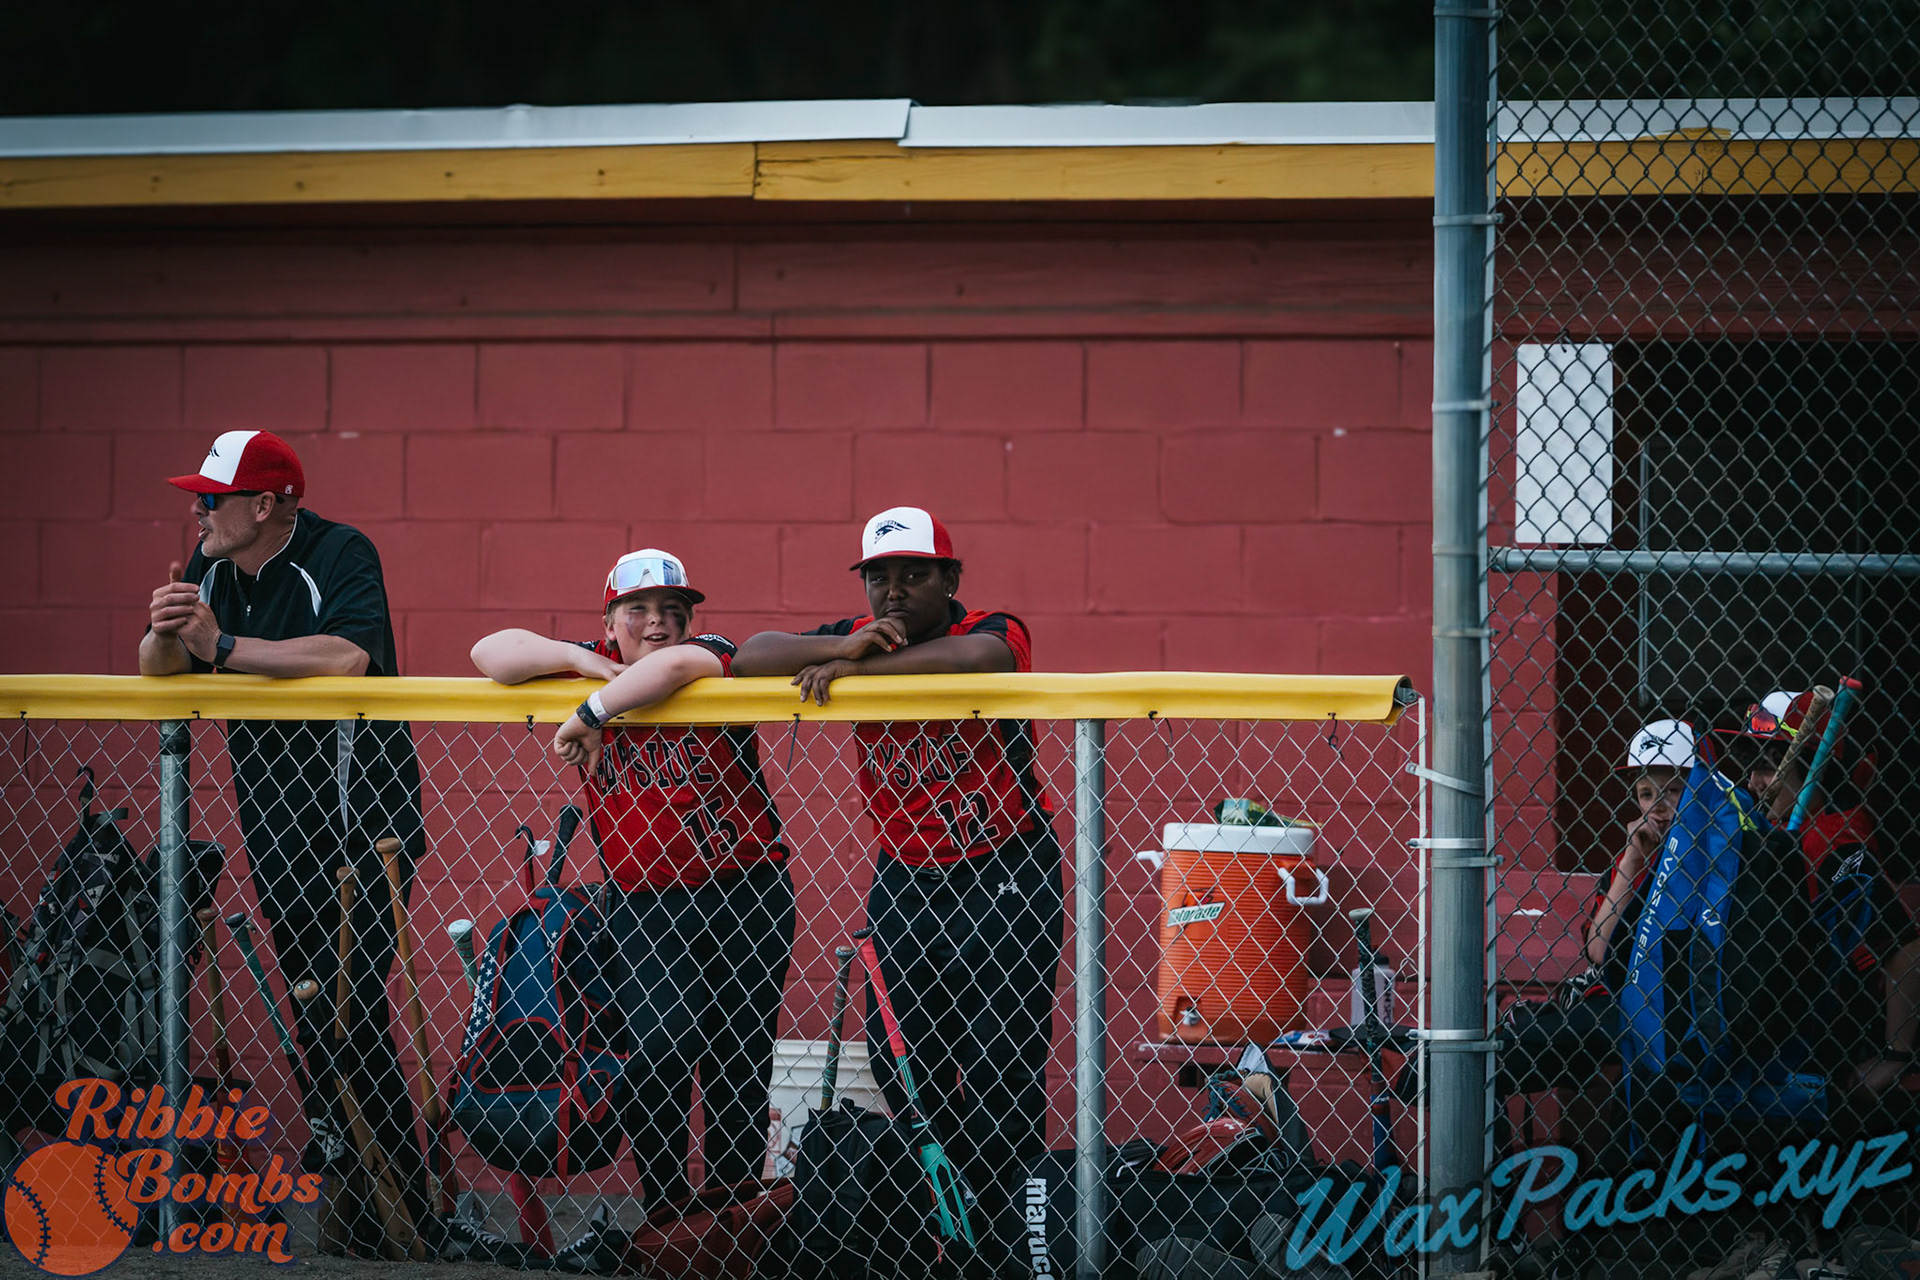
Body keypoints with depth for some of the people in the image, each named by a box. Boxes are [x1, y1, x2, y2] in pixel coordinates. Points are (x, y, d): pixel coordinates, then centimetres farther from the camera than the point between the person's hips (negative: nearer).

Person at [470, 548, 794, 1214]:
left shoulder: (714, 659, -7)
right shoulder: (595, 666, 4)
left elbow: (671, 666, -31)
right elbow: (490, 653, -3)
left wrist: (592, 714, -27)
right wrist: (582, 661, -14)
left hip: (746, 894, -1)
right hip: (642, 903, 1)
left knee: (740, 1062, 6)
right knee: (662, 1041, -17)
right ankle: (664, 1205, -4)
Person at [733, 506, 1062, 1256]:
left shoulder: (995, 632, -12)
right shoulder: (855, 641, 1)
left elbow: (975, 657, -37)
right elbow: (750, 657, -8)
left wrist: (856, 668, -30)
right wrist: (842, 648, -25)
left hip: (1006, 882, -5)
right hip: (903, 879, 5)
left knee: (1002, 1072, -5)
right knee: (900, 1068, 5)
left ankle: (1002, 1231, 5)